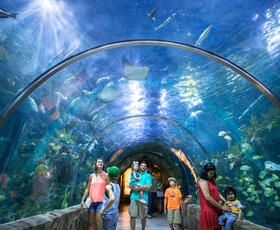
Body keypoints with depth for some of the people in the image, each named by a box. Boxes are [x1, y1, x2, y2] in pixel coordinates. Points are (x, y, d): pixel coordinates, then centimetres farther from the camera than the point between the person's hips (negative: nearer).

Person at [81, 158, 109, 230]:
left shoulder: (105, 175, 0)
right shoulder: (92, 176, 8)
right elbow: (87, 188, 13)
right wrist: (83, 200, 9)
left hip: (101, 201, -3)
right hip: (92, 201, 3)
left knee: (99, 222, -2)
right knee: (91, 222, 9)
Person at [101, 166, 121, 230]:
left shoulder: (109, 186, -18)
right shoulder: (118, 186, 8)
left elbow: (112, 199, -36)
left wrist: (103, 210, -25)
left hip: (108, 214, -8)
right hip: (115, 213, 8)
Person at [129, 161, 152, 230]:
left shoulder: (148, 175, 5)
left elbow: (148, 186, -9)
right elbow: (130, 185, 13)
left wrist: (138, 188, -9)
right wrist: (133, 188, -9)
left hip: (143, 198, -2)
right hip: (134, 197, 3)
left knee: (143, 216, 9)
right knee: (132, 215, 1)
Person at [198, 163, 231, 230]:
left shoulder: (212, 180, 13)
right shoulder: (202, 181, -15)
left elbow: (217, 193, 15)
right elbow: (207, 197, -20)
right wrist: (221, 207, -15)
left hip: (216, 209, 8)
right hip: (208, 210, -8)